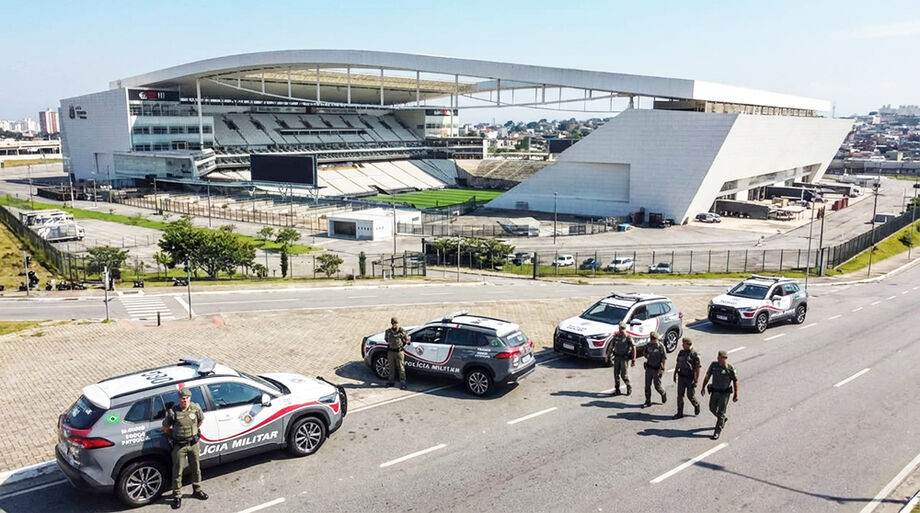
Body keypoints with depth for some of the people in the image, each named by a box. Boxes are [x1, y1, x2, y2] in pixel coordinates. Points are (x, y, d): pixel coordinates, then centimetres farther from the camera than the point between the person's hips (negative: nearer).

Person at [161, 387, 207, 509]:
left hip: (193, 443, 3)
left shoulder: (196, 408, -8)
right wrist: (175, 436, 5)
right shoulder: (172, 412, -17)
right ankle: (177, 496, 18)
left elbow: (200, 420, 13)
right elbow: (165, 428, -3)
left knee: (196, 468, 15)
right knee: (178, 471, 5)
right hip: (179, 446, -3)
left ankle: (197, 491, 33)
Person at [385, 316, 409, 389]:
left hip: (399, 352, -4)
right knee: (391, 367, 12)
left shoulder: (402, 331, -7)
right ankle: (390, 381, 21)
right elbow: (386, 339, 22)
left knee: (401, 368, -4)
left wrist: (402, 345, 5)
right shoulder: (388, 331, 4)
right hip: (391, 351, 4)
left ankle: (402, 383, -2)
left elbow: (407, 339, 4)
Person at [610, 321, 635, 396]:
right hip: (617, 357, 5)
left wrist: (633, 360, -12)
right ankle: (617, 390, 14)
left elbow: (633, 348, -9)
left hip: (625, 358, -5)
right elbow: (611, 346, 15)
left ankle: (629, 387, 17)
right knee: (616, 374, 4)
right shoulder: (616, 336, 6)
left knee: (624, 375, -6)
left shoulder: (628, 337, -9)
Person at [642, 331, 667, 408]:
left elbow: (664, 358, -11)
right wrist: (647, 356, -3)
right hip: (649, 368, 5)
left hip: (657, 369, -5)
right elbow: (645, 353, 19)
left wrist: (662, 369, -13)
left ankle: (664, 395, 34)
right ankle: (648, 402, 13)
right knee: (647, 385, 4)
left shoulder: (661, 346, -14)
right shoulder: (648, 345, 1)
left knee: (657, 386, 4)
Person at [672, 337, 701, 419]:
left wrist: (697, 380, -17)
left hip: (690, 378, -5)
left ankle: (696, 405, 34)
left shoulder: (695, 354, -13)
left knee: (690, 395, 3)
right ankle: (680, 413, 10)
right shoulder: (681, 352, 6)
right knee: (680, 395, 4)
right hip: (681, 377, 5)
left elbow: (697, 368, -14)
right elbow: (678, 364, 17)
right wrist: (675, 374, 18)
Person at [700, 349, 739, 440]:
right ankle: (723, 419, 46)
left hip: (725, 393, -5)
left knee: (721, 412, -4)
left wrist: (736, 395, -7)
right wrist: (703, 388, 2)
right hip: (714, 391, 5)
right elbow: (707, 376, 5)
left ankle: (717, 432, 4)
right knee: (712, 409, 17)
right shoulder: (714, 365, -5)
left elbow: (735, 381, -7)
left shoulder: (730, 368, -16)